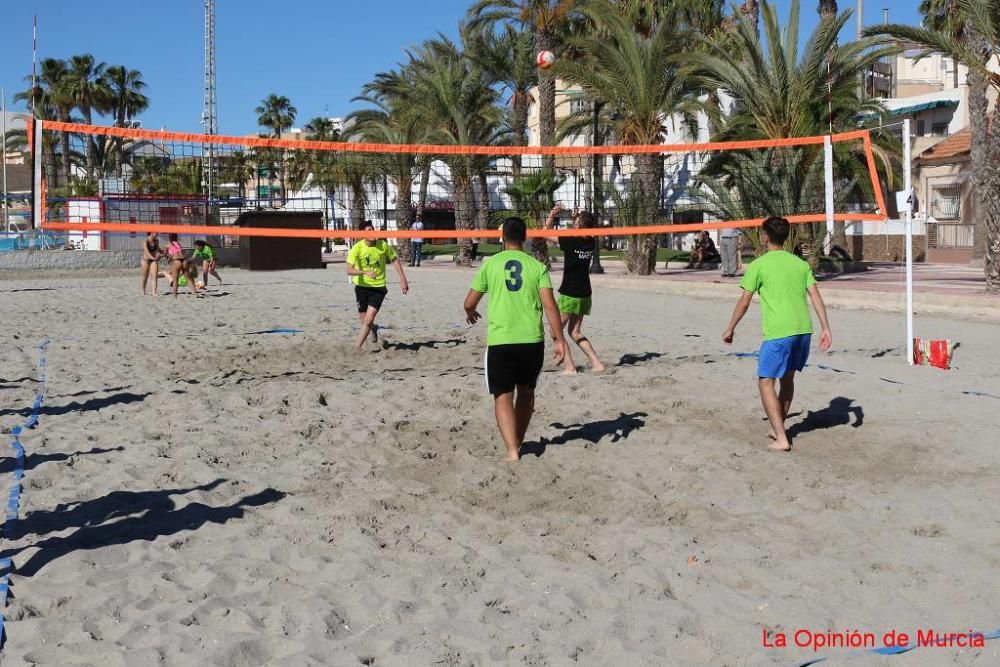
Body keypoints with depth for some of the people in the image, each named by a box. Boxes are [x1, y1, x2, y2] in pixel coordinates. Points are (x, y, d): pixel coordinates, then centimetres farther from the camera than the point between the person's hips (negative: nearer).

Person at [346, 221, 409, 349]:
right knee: (364, 321, 10)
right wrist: (365, 272, -39)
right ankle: (373, 329, 46)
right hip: (362, 287, 1)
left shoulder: (383, 245, -10)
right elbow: (349, 270, -22)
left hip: (378, 287, -1)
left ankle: (356, 348, -4)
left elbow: (395, 260, 7)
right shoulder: (357, 248, -15)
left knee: (368, 320, -14)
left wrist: (403, 279, 3)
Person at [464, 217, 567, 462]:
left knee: (503, 397, 2)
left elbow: (469, 303, 7)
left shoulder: (491, 264, 2)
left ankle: (512, 450, -12)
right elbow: (549, 305, -6)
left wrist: (471, 314, 30)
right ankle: (518, 442, 33)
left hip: (500, 341, -2)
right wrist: (559, 340, -2)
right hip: (532, 340, 2)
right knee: (526, 391, 21)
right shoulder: (537, 266, 3)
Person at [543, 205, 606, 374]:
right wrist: (578, 219, 17)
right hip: (585, 294, 7)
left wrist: (551, 216, 0)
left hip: (570, 294, -7)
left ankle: (569, 367, -3)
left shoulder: (571, 242, -17)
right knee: (574, 332, 18)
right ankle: (597, 363, 9)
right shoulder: (592, 243, 2)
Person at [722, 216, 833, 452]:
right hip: (803, 329, 6)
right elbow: (816, 296, 6)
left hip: (778, 333, -6)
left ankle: (781, 438, -6)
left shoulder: (759, 265, -1)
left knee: (766, 382, 3)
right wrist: (826, 328, 6)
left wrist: (730, 328, 10)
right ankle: (779, 428, 34)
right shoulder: (800, 263, 14)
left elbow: (744, 301, -1)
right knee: (787, 378, 22)